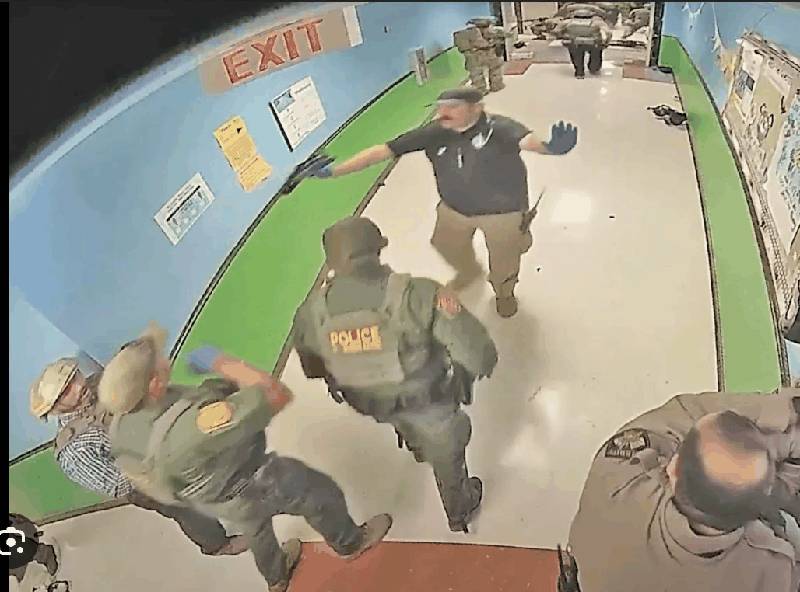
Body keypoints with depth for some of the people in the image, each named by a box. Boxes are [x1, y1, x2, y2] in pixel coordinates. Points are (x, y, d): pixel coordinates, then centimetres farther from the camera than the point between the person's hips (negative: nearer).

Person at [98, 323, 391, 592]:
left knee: (256, 528, 37)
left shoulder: (121, 424, -21)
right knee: (323, 493, 20)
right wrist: (219, 362, -33)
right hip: (248, 487, -7)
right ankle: (350, 542, 49)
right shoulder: (190, 424, -48)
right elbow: (276, 394, -45)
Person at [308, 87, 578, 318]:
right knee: (447, 246, 27)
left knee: (503, 262, 17)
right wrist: (334, 170, -22)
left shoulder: (498, 128, -29)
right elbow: (382, 151, -17)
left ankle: (504, 293, 54)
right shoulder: (434, 133, -17)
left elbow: (526, 140, -51)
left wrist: (549, 147, -77)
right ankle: (469, 271, 64)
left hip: (503, 212, -4)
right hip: (453, 209, 4)